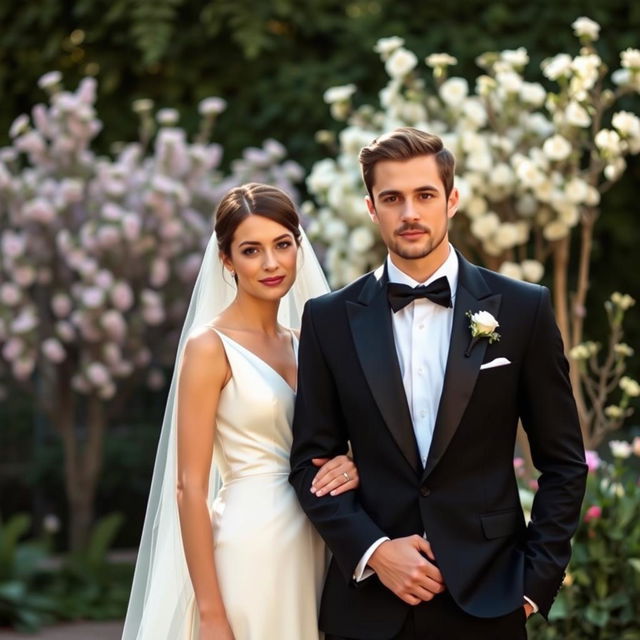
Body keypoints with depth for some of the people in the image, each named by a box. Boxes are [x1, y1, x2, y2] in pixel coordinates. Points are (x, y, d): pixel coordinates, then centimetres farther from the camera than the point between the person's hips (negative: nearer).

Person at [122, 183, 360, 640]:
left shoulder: (300, 345, 11)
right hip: (248, 552, -6)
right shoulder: (210, 346, -9)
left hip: (310, 551, 7)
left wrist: (352, 467, -6)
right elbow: (191, 488, -13)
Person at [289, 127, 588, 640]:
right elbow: (312, 460, 4)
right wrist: (373, 551, -10)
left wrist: (537, 579, -4)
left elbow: (564, 462, 3)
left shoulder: (523, 309, 0)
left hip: (487, 598, -1)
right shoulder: (330, 319, 3)